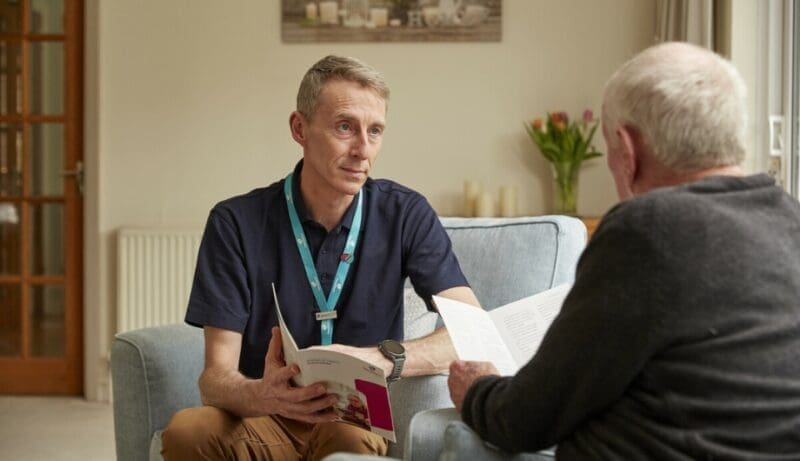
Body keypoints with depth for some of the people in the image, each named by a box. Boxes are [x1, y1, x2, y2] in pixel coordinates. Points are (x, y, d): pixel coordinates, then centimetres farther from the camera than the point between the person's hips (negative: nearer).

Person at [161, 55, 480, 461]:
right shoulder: (236, 223, -6)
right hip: (262, 424, 3)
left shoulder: (406, 215, -3)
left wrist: (385, 359, -33)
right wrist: (261, 396, -35)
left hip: (360, 422, -2)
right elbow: (216, 377, -10)